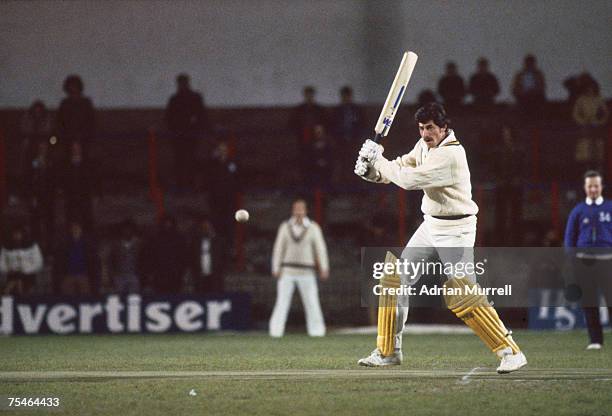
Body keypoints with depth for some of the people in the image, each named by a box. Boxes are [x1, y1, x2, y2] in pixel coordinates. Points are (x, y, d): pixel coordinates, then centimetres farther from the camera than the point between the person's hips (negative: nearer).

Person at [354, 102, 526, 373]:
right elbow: (401, 168, 12)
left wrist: (377, 159, -14)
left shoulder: (450, 155, -24)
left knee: (464, 297, -16)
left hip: (455, 229, -9)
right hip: (430, 226, 9)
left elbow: (409, 179, -26)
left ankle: (510, 351, -13)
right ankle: (388, 351, 17)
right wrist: (371, 170, -7)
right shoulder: (425, 145, 5)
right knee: (396, 279, 8)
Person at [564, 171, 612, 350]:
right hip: (584, 260, 2)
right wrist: (573, 259, 1)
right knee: (589, 301, 0)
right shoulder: (578, 211, 12)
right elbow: (569, 238, 12)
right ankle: (595, 340, 4)